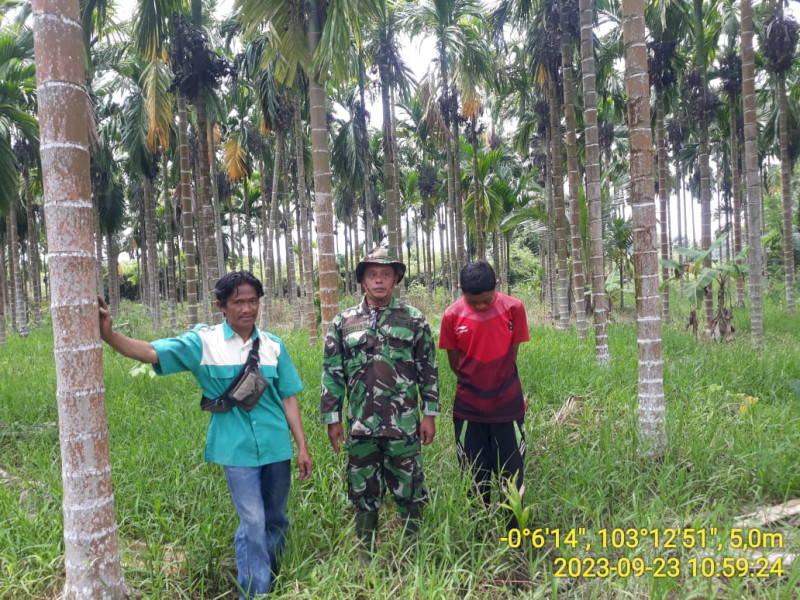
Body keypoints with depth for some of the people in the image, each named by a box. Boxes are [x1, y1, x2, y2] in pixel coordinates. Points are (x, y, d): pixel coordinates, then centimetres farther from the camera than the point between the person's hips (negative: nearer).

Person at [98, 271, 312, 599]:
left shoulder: (273, 345, 0)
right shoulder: (203, 341, -7)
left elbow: (288, 398, 3)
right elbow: (152, 352, -17)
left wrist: (302, 446, 3)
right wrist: (109, 335, -34)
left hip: (276, 447, 3)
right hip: (237, 449, -3)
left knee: (276, 520, 18)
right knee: (253, 524, -3)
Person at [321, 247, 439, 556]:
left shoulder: (414, 319, 2)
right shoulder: (343, 321, 4)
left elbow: (428, 369, 3)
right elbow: (332, 373, 5)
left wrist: (429, 414, -1)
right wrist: (332, 418, 2)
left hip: (404, 425, -1)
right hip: (360, 426, 1)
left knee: (409, 494, 8)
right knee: (364, 496, 11)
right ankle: (367, 558, 27)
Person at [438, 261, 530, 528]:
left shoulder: (514, 308, -9)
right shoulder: (453, 315, -8)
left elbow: (512, 354, 0)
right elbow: (454, 362, 2)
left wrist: (498, 383, 4)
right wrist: (475, 384, 3)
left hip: (508, 406, 0)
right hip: (468, 409, 1)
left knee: (512, 476, 10)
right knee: (475, 478, 13)